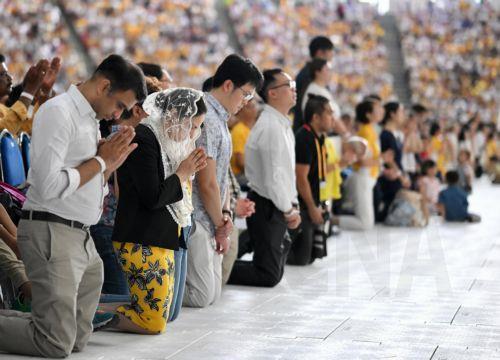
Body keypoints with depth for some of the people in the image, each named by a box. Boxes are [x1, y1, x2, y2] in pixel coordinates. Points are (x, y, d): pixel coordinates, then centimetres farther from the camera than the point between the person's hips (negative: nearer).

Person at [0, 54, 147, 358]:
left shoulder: (91, 121, 16)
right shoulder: (59, 112, -11)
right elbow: (48, 186, -21)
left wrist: (110, 163, 6)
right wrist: (100, 161, -10)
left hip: (82, 238, 9)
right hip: (51, 232, -9)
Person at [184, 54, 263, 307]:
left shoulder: (220, 120, 16)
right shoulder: (206, 120, -18)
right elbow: (207, 184, -18)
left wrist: (226, 214, 4)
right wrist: (221, 225, -7)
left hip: (209, 222, 10)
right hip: (195, 220, -10)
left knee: (213, 294, 11)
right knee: (202, 296, -9)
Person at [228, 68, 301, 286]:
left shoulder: (283, 125, 13)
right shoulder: (270, 127, -20)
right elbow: (273, 176, -22)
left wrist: (292, 205, 10)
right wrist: (289, 210, -12)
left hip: (277, 208, 10)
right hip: (267, 208, -10)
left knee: (275, 272, 17)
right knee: (269, 276, -8)